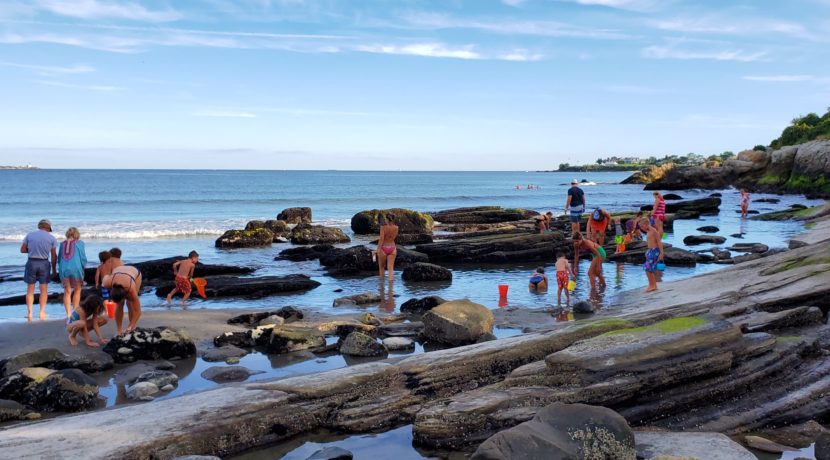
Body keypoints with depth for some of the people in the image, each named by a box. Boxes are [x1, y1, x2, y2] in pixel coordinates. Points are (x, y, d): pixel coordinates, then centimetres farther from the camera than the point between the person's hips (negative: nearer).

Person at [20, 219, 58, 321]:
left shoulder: (29, 235, 2)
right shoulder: (51, 238, -1)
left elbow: (22, 250, 6)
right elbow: (54, 256, 1)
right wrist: (54, 270, 9)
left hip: (31, 263, 1)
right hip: (44, 263, -1)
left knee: (30, 290, 10)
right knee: (44, 290, 9)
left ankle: (30, 313, 3)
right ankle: (42, 312, 5)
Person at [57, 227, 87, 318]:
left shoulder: (63, 244, 12)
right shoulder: (79, 243, 1)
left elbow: (59, 259, 15)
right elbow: (83, 257, -1)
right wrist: (82, 266, 17)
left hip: (63, 269, 3)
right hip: (75, 268, -3)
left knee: (67, 292, 9)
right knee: (77, 290, 12)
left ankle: (68, 313, 5)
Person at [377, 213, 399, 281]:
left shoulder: (383, 227, -14)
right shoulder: (396, 228, -3)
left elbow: (381, 239, -17)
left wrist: (378, 249, -13)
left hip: (384, 248, -3)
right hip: (392, 248, 3)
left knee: (381, 267, 17)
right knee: (391, 268, 3)